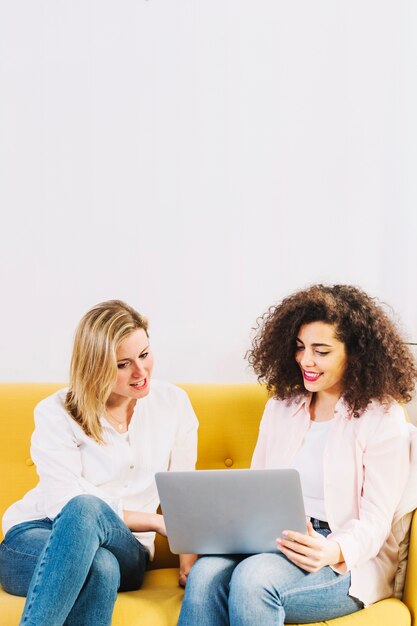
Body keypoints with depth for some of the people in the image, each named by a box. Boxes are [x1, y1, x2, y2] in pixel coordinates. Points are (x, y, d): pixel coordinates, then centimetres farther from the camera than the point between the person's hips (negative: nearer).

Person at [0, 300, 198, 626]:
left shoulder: (173, 403, 4)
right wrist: (156, 521, -18)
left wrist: (189, 557, -11)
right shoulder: (56, 413, -6)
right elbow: (67, 506, -14)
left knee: (102, 567, -39)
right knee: (99, 565, -40)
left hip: (123, 549, 2)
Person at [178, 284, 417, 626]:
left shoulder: (383, 418, -2)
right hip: (275, 541, 4)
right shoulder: (281, 407, 15)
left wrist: (333, 551, -28)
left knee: (254, 577, -34)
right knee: (206, 573, -29)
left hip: (350, 560, -4)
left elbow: (375, 520, -7)